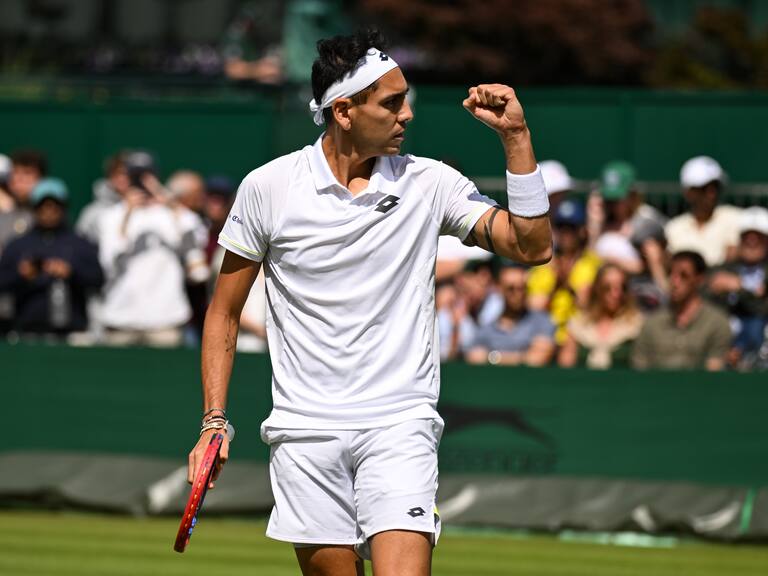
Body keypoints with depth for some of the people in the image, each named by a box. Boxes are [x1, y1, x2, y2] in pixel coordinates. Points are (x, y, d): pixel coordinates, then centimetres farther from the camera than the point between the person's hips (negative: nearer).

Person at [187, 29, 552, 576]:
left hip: (399, 427, 0)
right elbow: (224, 312, 9)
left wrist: (516, 136, -10)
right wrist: (214, 421, 2)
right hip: (305, 434, 1)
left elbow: (533, 247, -3)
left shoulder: (431, 183, 2)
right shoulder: (267, 187, 0)